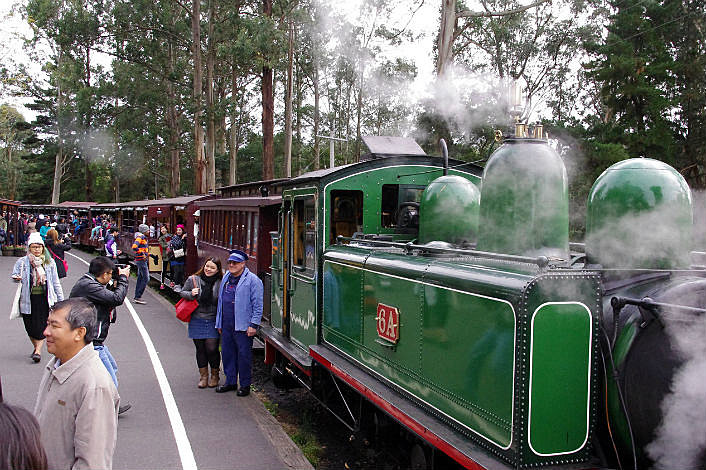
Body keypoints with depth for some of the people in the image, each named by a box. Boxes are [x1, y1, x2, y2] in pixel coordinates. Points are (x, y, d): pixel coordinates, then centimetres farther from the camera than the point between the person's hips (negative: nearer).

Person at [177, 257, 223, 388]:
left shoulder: (220, 283, -4)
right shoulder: (193, 280, 0)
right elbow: (182, 292, 12)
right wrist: (190, 294, -10)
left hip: (213, 322, -2)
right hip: (197, 321, 2)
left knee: (212, 349, -4)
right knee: (200, 349, 9)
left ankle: (215, 375, 18)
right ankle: (203, 376, 24)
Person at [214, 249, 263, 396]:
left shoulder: (252, 280, -8)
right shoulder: (226, 278, 14)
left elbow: (257, 305, -10)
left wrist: (253, 325, -14)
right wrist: (219, 323, 17)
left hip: (243, 326, -7)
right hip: (226, 325, 7)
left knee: (244, 355, 0)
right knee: (227, 353, 13)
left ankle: (245, 385, 13)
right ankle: (230, 382, 27)